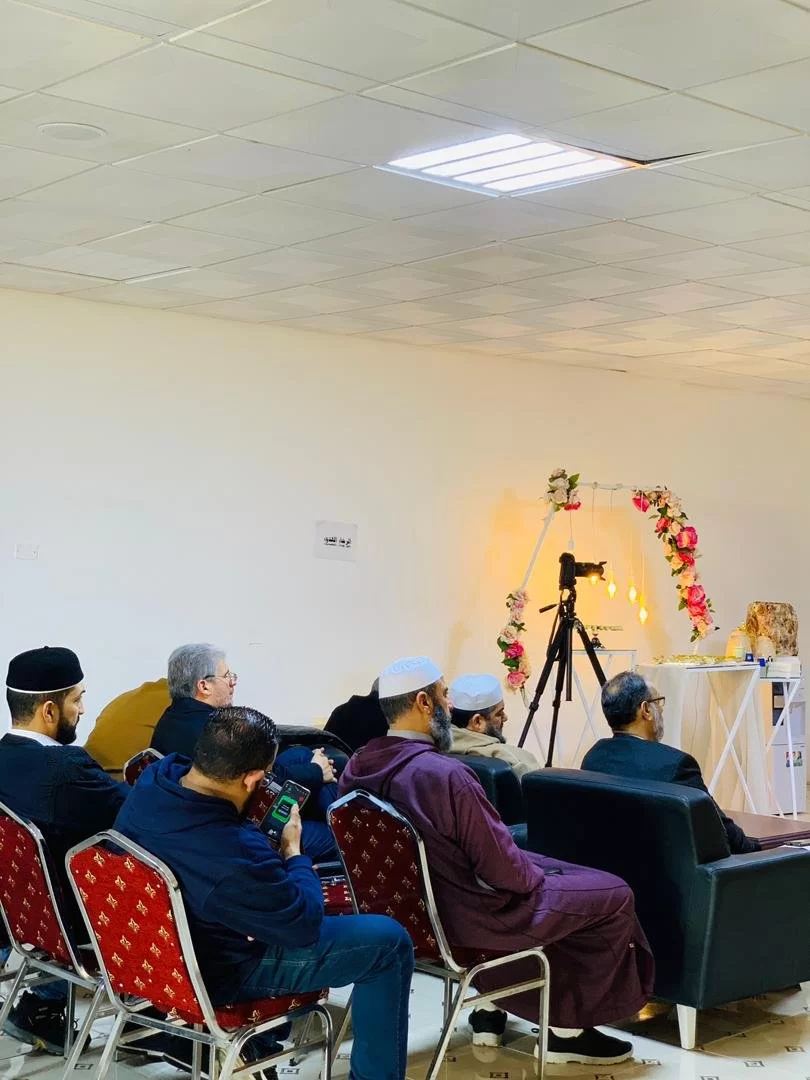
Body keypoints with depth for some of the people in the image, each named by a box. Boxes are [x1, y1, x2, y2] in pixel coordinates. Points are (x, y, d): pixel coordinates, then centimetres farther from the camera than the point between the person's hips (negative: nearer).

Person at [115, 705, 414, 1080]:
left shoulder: (154, 778, -16)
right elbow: (305, 926, -21)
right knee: (390, 942, 0)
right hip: (215, 976, -8)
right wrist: (292, 851, -7)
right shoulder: (237, 856, -39)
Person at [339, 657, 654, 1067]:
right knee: (613, 897, 7)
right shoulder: (445, 774, -29)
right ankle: (567, 1030, 16)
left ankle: (490, 1011, 30)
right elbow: (501, 869, -22)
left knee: (540, 869, 34)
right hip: (464, 917, -8)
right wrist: (538, 877, 0)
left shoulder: (356, 767, -5)